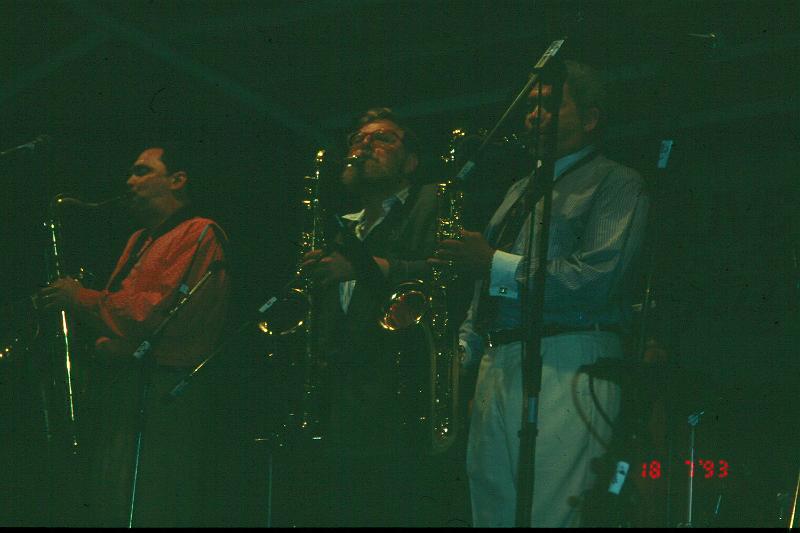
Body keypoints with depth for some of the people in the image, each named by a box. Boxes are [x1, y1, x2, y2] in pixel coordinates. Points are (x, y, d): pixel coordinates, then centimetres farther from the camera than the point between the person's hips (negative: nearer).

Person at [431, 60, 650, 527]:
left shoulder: (616, 183, 3)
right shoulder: (521, 191, 28)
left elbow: (598, 277, -13)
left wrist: (496, 265, -12)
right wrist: (463, 349, 11)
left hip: (567, 366, -7)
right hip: (496, 365, 8)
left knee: (550, 516, -15)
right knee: (492, 515, 4)